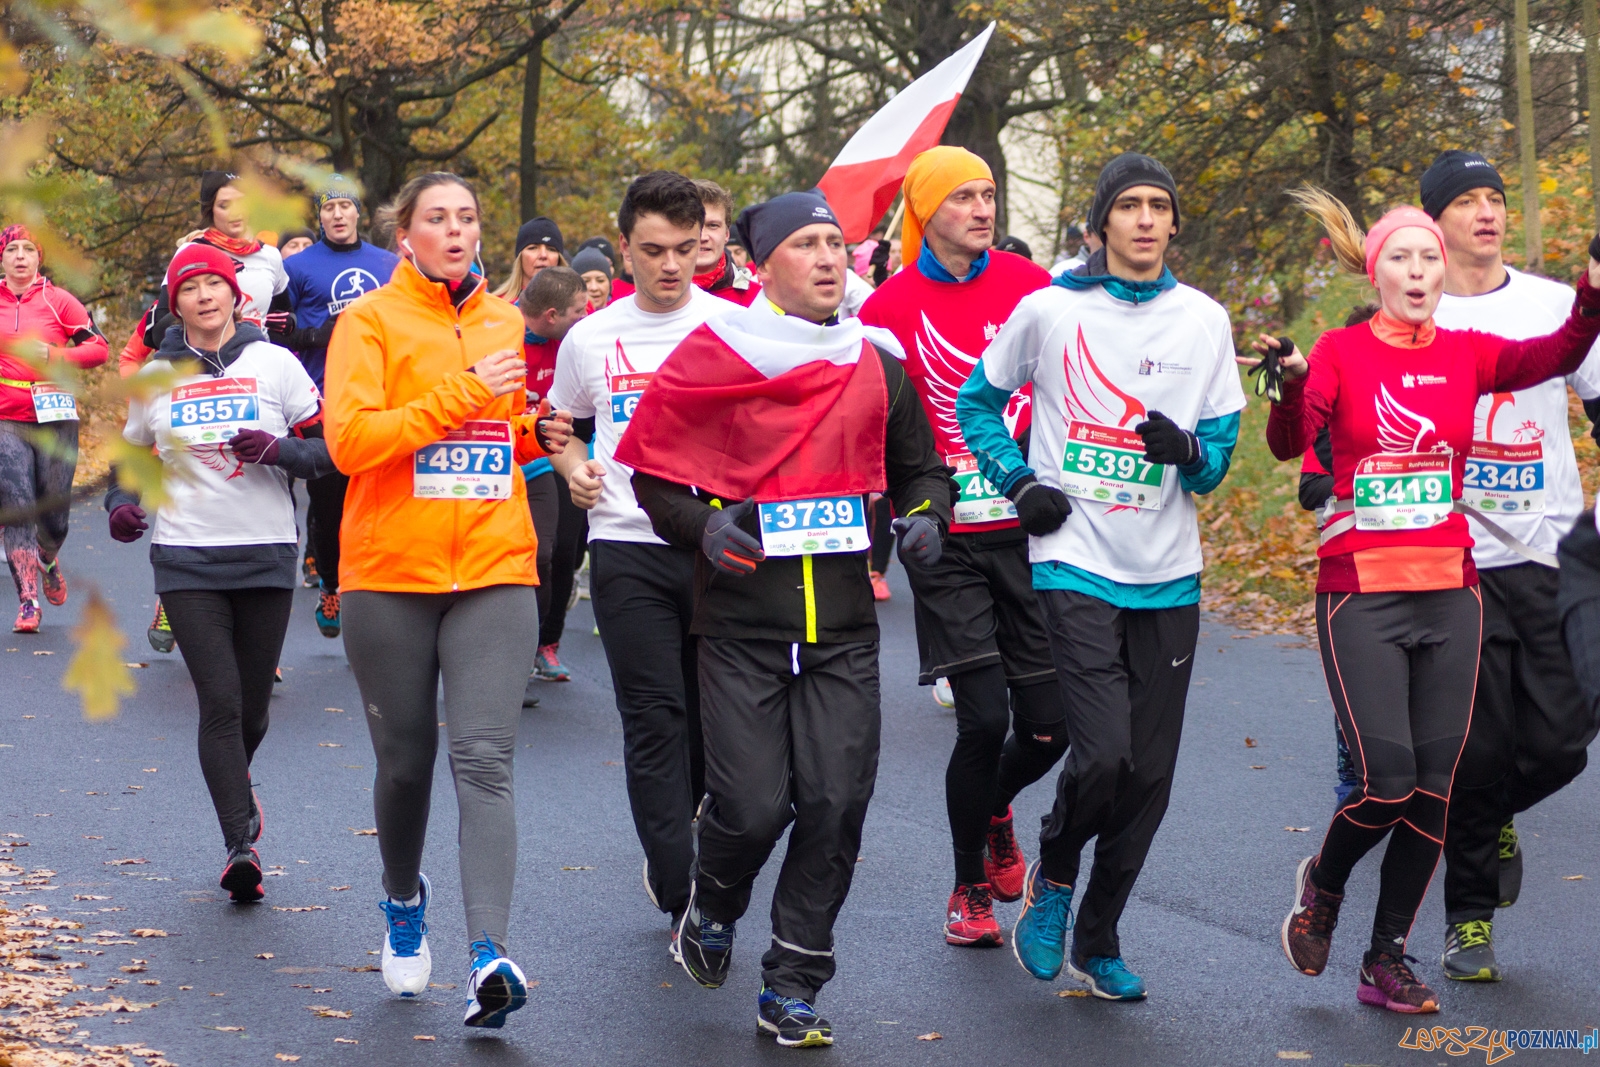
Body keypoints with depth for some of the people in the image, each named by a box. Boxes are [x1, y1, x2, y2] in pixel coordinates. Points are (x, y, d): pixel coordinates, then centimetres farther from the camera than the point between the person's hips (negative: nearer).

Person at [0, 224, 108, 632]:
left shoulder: (58, 301, 3)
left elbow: (99, 348, -3)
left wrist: (52, 355, -14)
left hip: (54, 418, -1)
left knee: (54, 511, 3)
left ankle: (48, 559, 38)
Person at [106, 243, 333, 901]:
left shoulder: (275, 364, 1)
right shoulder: (154, 377, 6)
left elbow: (330, 447, 3)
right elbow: (133, 456, 18)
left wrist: (279, 450, -16)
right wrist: (123, 503, -2)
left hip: (267, 556, 0)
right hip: (186, 561, 0)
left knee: (252, 705, 10)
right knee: (219, 701, -11)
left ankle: (236, 780, 43)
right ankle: (240, 843, -11)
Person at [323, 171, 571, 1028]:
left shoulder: (504, 322, 13)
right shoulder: (371, 321, -2)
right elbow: (349, 439, -15)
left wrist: (534, 436, 5)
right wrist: (462, 392, -20)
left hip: (495, 571, 2)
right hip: (391, 572, -2)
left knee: (484, 760, -12)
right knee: (405, 759, 10)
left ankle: (488, 953, -20)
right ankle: (403, 900, 39)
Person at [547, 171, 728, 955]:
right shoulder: (590, 339, 8)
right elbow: (562, 426, 23)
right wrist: (575, 469, 2)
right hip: (627, 546, 0)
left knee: (712, 712, 7)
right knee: (654, 718, -4)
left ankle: (672, 853, 31)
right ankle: (684, 898, -3)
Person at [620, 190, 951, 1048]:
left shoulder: (878, 361, 10)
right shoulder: (713, 357, -2)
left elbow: (919, 466, 22)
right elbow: (652, 472, 3)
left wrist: (926, 514, 1)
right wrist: (702, 527, -14)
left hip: (844, 625, 3)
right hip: (740, 624, -3)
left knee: (835, 804, -4)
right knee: (751, 806, -8)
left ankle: (792, 990, 10)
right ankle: (711, 906, 27)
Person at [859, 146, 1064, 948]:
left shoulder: (1028, 284, 5)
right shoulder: (890, 308, -1)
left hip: (1031, 528, 2)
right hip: (948, 540, -2)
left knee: (1048, 723, 1)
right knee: (985, 717, -9)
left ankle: (994, 812, 36)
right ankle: (969, 888, 12)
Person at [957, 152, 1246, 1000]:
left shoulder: (1204, 321, 5)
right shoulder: (1049, 309, -1)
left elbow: (1218, 456, 7)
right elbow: (977, 401, 12)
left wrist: (1188, 449, -16)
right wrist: (1019, 483, -3)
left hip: (1168, 577, 3)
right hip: (1075, 564, -3)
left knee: (1150, 773, 6)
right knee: (1104, 755, -17)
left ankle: (1098, 942, 22)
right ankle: (1051, 875, 14)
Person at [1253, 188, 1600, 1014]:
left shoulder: (1466, 353, 6)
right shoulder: (1343, 351, -3)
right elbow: (1290, 442, -18)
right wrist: (1289, 383, -38)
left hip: (1449, 591, 4)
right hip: (1361, 595, -4)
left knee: (1433, 787, 3)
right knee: (1388, 782, -11)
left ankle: (1387, 963, 16)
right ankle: (1323, 884, 21)